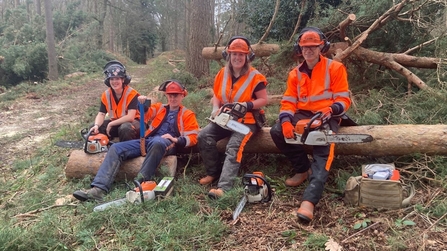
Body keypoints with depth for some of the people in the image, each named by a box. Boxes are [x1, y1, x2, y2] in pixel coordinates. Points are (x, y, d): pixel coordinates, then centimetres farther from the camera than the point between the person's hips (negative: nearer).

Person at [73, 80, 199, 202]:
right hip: (147, 141, 5)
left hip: (167, 144, -5)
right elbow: (145, 115, 9)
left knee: (157, 142, -41)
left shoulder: (188, 114, 12)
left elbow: (192, 138, 2)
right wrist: (143, 104, -12)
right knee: (116, 148, -15)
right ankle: (99, 189, -28)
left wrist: (175, 140, -15)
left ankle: (140, 183, -38)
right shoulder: (159, 107, 25)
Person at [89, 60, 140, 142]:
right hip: (115, 123, 6)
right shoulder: (106, 95, -2)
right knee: (94, 130, -11)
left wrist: (110, 124, -22)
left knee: (125, 128, -39)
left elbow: (130, 117, -27)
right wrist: (96, 125, -27)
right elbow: (101, 114, -4)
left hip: (132, 122, -6)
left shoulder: (131, 94, -20)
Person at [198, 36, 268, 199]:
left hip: (246, 121, -5)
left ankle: (223, 187, -40)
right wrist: (216, 109, -6)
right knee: (203, 136, -17)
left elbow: (263, 100, -7)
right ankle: (214, 172, -1)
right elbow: (216, 96, 14)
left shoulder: (255, 77, -9)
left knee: (234, 147, -29)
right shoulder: (222, 74, 6)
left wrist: (246, 105, -23)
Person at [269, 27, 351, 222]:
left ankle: (309, 201, -42)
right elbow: (289, 102, 4)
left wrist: (332, 109, -27)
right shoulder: (295, 74, 12)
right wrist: (286, 121, -17)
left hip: (326, 117, -4)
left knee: (323, 153, -29)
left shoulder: (335, 68, 1)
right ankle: (303, 169, -3)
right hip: (303, 115, 5)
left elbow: (344, 99, -4)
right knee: (277, 131, -21)